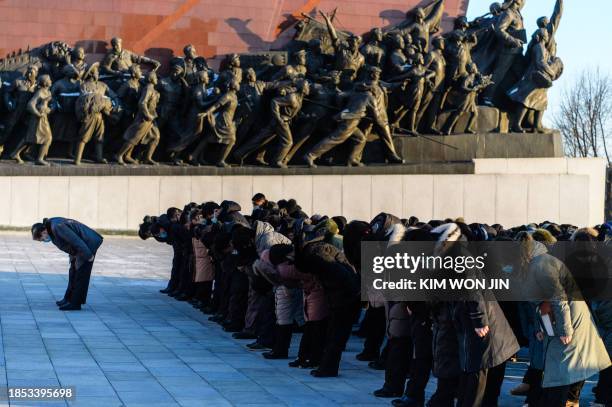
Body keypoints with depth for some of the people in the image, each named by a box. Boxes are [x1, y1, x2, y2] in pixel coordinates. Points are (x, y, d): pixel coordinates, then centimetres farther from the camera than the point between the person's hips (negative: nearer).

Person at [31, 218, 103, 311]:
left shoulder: (57, 227, -29)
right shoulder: (51, 227, 2)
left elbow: (76, 241, -28)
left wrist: (88, 256, -22)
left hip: (88, 244, -10)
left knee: (80, 274, -7)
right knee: (73, 273, 16)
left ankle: (75, 303, -4)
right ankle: (69, 299, 25)